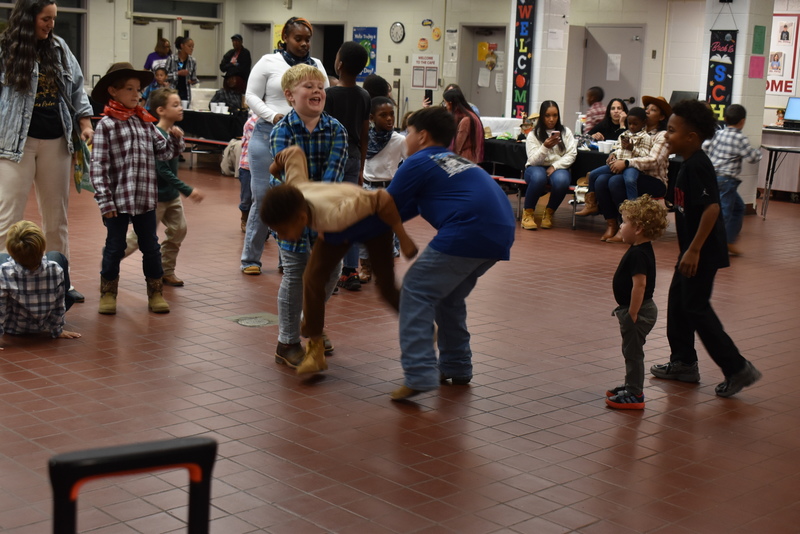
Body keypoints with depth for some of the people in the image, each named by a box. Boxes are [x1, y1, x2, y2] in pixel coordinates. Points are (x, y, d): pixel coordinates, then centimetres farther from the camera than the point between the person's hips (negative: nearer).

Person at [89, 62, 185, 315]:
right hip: (118, 200, -4)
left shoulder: (145, 122, 8)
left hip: (146, 199, 5)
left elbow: (164, 151, 13)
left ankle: (156, 293, 23)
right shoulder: (106, 124, -8)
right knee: (114, 248, 7)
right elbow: (98, 166, -11)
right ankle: (108, 294, 21)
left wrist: (176, 138, -7)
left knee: (151, 247, 12)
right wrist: (105, 200, -15)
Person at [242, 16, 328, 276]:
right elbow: (252, 95, 1)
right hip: (268, 135, -3)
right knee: (263, 196, 1)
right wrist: (273, 116, -14)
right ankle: (250, 258, 11)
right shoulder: (268, 62, 0)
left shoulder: (316, 66, 9)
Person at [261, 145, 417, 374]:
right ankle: (315, 347, 1)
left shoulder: (334, 215, -49)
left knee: (387, 287, -3)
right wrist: (271, 171, 0)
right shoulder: (294, 189, -33)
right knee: (312, 279, -11)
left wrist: (403, 239, -33)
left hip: (372, 221, -5)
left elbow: (382, 199, -41)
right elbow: (293, 152, -18)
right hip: (335, 231, 5)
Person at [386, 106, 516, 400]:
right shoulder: (457, 161, 30)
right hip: (501, 233, 8)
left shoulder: (417, 163, 6)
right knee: (449, 297, 24)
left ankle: (419, 374, -11)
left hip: (468, 233, -8)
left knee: (417, 292, -1)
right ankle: (455, 366, 30)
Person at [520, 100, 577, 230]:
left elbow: (571, 155, -1)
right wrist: (545, 147, -27)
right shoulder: (533, 134, 0)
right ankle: (528, 212, -16)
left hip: (558, 167, 1)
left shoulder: (565, 132, 5)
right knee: (538, 177, -39)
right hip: (537, 168, -1)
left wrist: (554, 166, -16)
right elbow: (533, 160, -8)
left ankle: (549, 212, -10)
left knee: (561, 180, -36)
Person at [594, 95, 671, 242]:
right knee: (601, 180, -21)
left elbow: (653, 161, -18)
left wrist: (626, 163, -27)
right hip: (634, 176, 6)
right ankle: (611, 223, -13)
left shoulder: (662, 136, -3)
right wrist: (615, 157, -7)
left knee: (616, 182, -31)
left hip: (654, 181, -6)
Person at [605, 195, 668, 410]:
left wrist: (632, 315, -25)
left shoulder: (638, 254, -24)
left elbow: (639, 284, -29)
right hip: (640, 310, 10)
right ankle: (632, 386, 33)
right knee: (631, 351, 20)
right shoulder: (643, 250, 8)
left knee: (633, 352, 0)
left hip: (638, 312, -10)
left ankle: (635, 395, 8)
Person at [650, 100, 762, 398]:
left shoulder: (697, 166, -20)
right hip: (693, 248, 10)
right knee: (678, 302, 17)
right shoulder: (690, 164, 10)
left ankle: (737, 368, 2)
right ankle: (683, 363, 28)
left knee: (696, 307, -5)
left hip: (703, 251, -10)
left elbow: (712, 208, -28)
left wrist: (694, 250, -28)